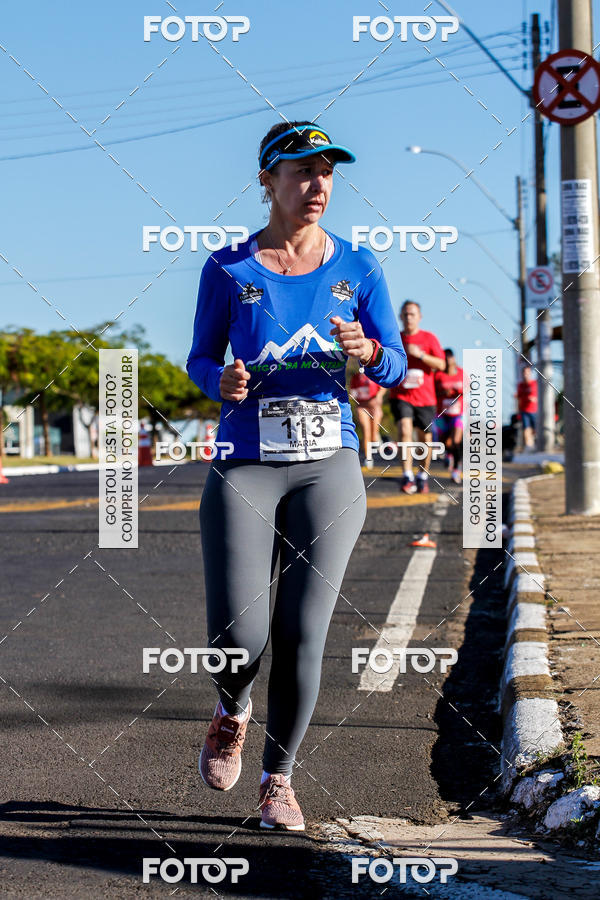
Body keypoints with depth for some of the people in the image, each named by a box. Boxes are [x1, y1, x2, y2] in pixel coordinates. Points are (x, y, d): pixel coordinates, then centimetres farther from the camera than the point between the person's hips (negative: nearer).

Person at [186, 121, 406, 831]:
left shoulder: (358, 269, 6)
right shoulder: (228, 269, 2)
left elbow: (397, 368, 7)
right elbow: (200, 357, 10)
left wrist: (367, 350, -16)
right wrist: (220, 382, -13)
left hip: (329, 470, 1)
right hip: (244, 470, -1)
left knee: (302, 636, -3)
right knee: (237, 639, -10)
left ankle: (278, 778, 17)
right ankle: (233, 712, 26)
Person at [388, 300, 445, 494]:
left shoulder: (429, 338, 3)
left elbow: (441, 364, -5)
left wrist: (420, 354, -16)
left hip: (425, 397, 0)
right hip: (400, 395, 0)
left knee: (425, 439, 6)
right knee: (405, 429, -22)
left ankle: (423, 476, 27)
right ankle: (407, 476, -23)